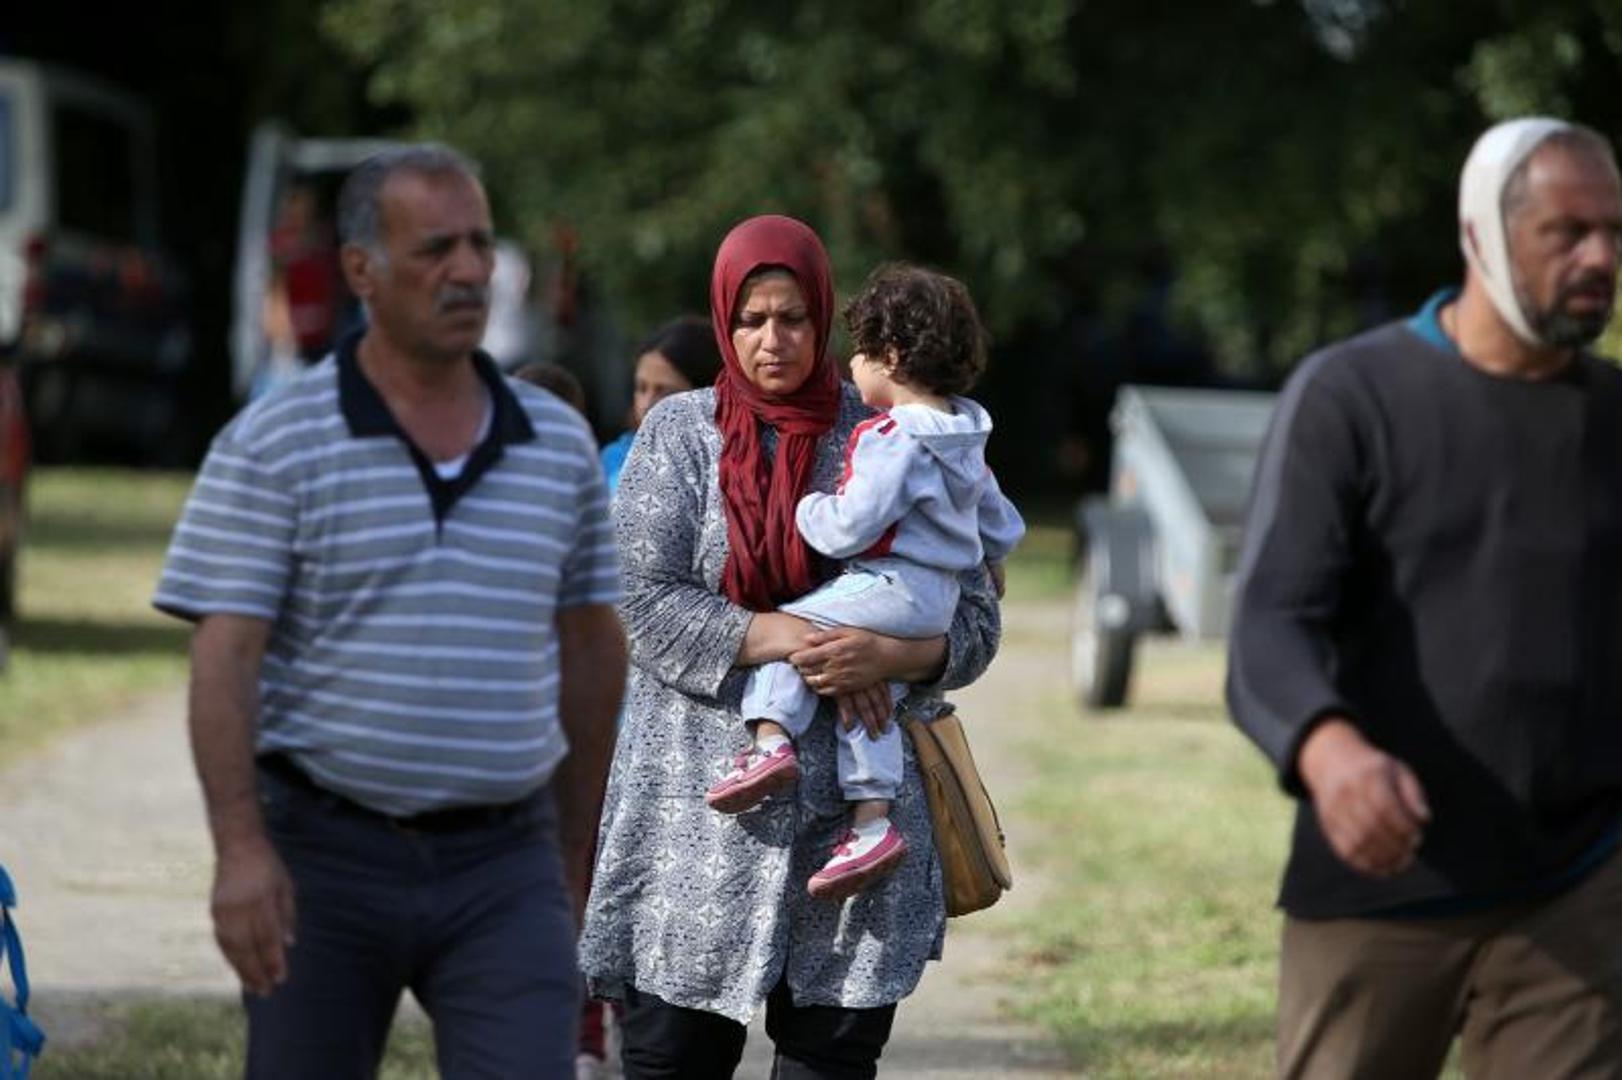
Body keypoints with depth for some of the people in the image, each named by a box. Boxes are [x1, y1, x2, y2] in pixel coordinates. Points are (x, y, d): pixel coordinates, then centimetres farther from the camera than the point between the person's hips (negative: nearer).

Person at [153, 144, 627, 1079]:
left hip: (502, 870, 2)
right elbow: (224, 657, -11)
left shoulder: (560, 444, 6)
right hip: (323, 856, -2)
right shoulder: (273, 444, -5)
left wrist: (577, 850, 17)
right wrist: (240, 850, -21)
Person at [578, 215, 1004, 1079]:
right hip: (700, 802, -1)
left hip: (853, 805, 1)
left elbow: (973, 620, 6)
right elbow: (638, 600, -6)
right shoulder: (679, 433, 6)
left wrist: (889, 656, -16)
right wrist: (790, 642, -16)